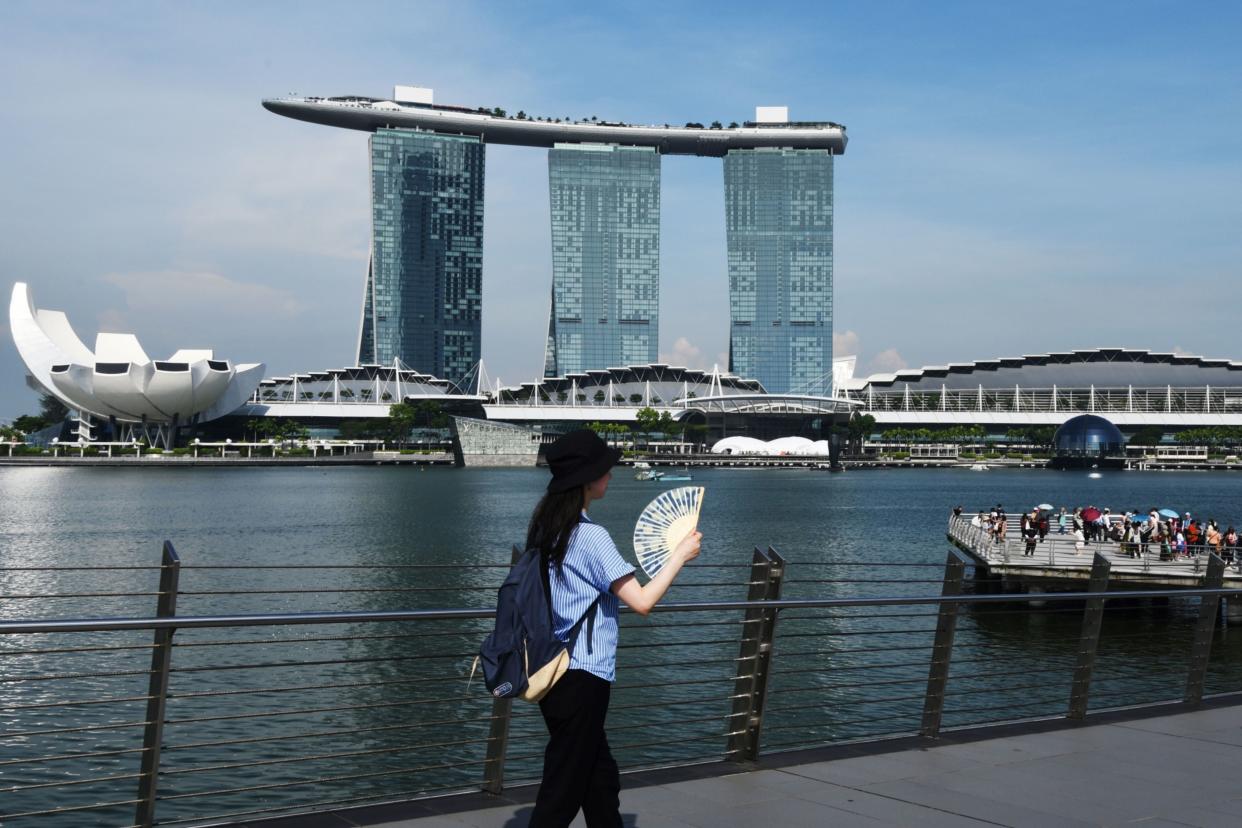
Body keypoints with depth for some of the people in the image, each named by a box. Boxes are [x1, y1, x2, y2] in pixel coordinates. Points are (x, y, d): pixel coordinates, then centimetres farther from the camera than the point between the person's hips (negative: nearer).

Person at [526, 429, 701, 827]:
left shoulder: (545, 527, 7)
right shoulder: (591, 536, -19)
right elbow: (642, 601, -20)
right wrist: (680, 555, -10)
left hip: (553, 671, 8)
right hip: (582, 678, -8)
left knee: (600, 779, 18)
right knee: (562, 794, 1)